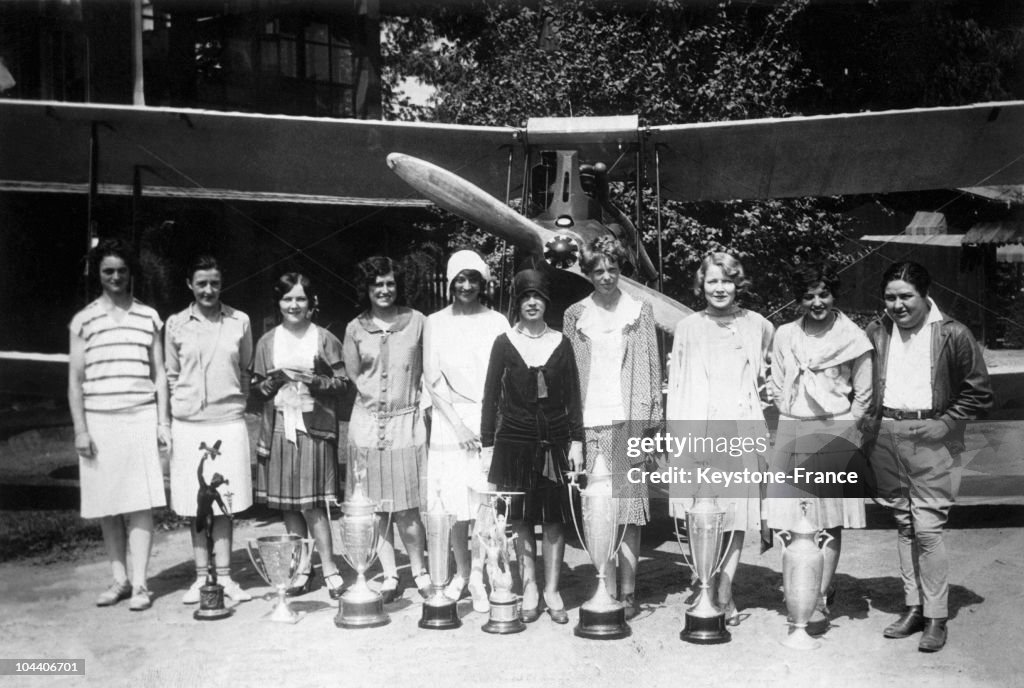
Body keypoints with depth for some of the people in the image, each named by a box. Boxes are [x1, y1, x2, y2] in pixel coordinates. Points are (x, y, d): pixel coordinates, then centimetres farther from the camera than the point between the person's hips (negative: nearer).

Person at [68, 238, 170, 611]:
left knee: (140, 504, -5)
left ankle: (139, 583, -2)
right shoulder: (83, 320, 7)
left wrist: (163, 421, 3)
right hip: (98, 421, 1)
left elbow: (159, 373, 10)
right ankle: (119, 579, 14)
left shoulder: (149, 317, 9)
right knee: (106, 508, 4)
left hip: (141, 419, 0)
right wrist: (80, 429, -3)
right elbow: (75, 379, 5)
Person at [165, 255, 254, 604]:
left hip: (229, 421, 0)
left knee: (225, 502, 4)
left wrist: (237, 402, 6)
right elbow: (171, 376, 11)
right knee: (196, 504, 5)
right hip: (189, 424, 0)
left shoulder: (240, 321, 5)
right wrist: (175, 412, 4)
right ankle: (201, 577, 14)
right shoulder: (175, 324, 4)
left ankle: (224, 576, 12)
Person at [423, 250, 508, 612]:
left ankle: (478, 576, 3)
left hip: (488, 422, 0)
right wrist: (457, 424, -7)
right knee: (455, 504, 1)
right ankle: (461, 572, 18)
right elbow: (432, 379, 2)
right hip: (450, 423, 1)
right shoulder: (436, 322, 7)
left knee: (487, 501, -6)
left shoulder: (496, 322, 7)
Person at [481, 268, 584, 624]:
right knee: (521, 519, 4)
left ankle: (552, 592, 14)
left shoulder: (560, 343, 5)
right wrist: (487, 444, -2)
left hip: (555, 441, 1)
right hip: (514, 442, -1)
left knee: (554, 520, 3)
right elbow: (490, 396, 2)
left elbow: (573, 396, 6)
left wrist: (576, 441, -1)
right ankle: (529, 591, 16)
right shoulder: (504, 343, 2)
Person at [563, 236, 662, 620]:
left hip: (629, 419, -1)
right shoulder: (575, 316, 11)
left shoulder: (639, 312, 8)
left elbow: (651, 368, 6)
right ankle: (605, 589, 9)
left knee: (629, 507, -4)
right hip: (589, 422, 2)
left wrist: (652, 418, -2)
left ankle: (627, 591, 2)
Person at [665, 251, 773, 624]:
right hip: (698, 430, 0)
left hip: (742, 429, 1)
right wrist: (674, 435, 2)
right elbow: (675, 383, 8)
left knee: (737, 510, -2)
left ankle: (723, 590, 5)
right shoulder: (688, 327, 8)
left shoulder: (759, 327, 9)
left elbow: (771, 380, 24)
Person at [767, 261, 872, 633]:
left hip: (836, 434, -2)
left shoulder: (853, 338, 1)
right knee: (793, 522, 0)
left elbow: (863, 395, 6)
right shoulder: (785, 336, 9)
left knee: (830, 522, -3)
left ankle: (819, 602, 1)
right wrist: (794, 423, 6)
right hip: (792, 434, 3)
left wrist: (843, 429, 0)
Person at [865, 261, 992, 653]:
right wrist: (871, 418, 4)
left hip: (931, 439, -4)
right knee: (904, 525, 11)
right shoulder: (876, 333, 6)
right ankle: (913, 607, 21)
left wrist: (945, 424, -8)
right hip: (886, 435, 4)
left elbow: (979, 393, -1)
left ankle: (936, 617, 4)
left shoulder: (952, 335, -6)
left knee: (927, 528, -7)